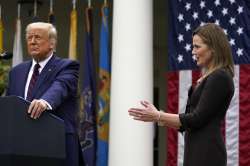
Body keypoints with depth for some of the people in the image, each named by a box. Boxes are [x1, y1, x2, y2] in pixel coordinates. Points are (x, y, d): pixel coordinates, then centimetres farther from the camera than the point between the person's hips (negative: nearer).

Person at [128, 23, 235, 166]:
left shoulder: (220, 78, -12)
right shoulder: (210, 78, 19)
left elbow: (197, 119, -16)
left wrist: (157, 116, -11)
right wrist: (159, 117, 12)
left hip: (206, 153, -10)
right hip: (198, 152, 10)